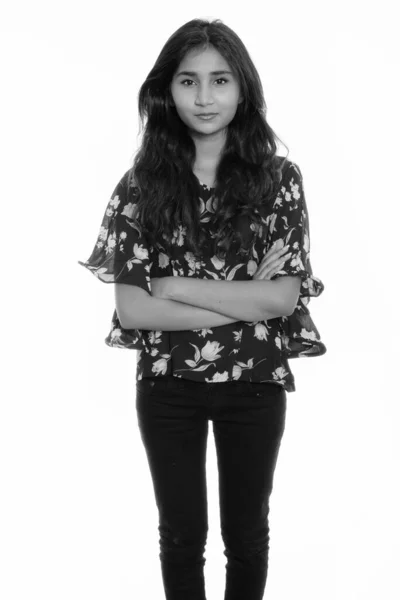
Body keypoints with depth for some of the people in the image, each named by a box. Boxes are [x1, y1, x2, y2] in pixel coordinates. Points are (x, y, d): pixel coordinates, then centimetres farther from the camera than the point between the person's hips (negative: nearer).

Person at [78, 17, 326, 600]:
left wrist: (176, 287, -16)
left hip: (255, 383, 0)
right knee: (181, 535, 17)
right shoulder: (141, 184, -6)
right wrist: (245, 299, -17)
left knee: (247, 532, 18)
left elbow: (284, 296, -15)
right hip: (167, 384, 0)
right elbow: (130, 310, -13)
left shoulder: (279, 178, -7)